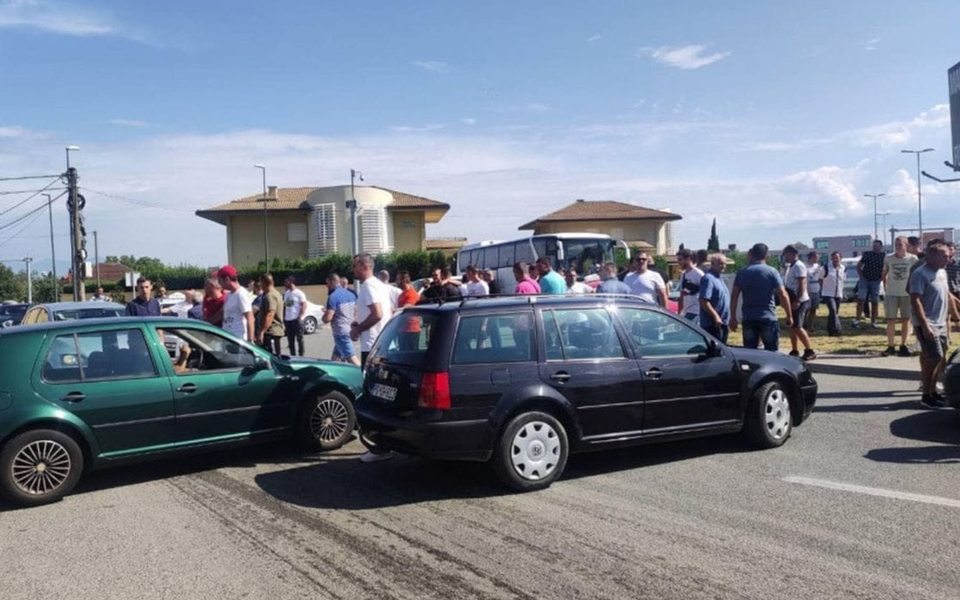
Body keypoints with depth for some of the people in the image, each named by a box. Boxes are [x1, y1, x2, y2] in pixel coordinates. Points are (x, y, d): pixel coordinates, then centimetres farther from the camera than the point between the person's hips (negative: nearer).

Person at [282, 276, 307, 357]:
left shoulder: (299, 293, -7)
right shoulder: (286, 293, 14)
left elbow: (304, 306, -10)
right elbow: (285, 306, 18)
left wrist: (299, 317, -17)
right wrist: (283, 318, 11)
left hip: (296, 320, -7)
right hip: (287, 320, 7)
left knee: (299, 339, -1)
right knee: (290, 340, 11)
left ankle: (301, 355, 5)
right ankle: (292, 356, 18)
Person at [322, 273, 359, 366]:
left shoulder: (333, 297, -14)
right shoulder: (351, 294, 11)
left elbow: (327, 318, -17)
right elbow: (356, 314, 17)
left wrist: (323, 317, 3)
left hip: (341, 333, -9)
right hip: (350, 331, 9)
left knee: (352, 359, -12)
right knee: (334, 359, 16)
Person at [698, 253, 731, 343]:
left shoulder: (718, 279, 18)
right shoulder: (708, 278, -13)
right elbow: (703, 300, -22)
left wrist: (727, 322, 23)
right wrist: (716, 316, -24)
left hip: (722, 323, 10)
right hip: (712, 324, -10)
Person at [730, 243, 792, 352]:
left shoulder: (741, 273, 5)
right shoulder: (771, 271, -4)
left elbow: (734, 296, 3)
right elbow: (783, 295, -8)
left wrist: (733, 317, 7)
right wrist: (789, 316, 0)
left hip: (748, 319, 3)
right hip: (768, 318, -3)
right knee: (771, 352, 4)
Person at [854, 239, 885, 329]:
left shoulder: (884, 256, -2)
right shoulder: (867, 254, -1)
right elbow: (858, 266, 7)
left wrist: (881, 278, -3)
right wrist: (861, 276, 0)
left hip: (875, 281, 1)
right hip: (865, 280, -1)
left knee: (875, 302, 6)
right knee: (861, 300, -8)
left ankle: (873, 321, 14)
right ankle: (857, 320, -6)